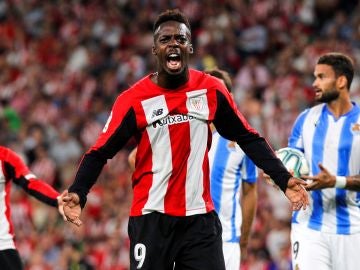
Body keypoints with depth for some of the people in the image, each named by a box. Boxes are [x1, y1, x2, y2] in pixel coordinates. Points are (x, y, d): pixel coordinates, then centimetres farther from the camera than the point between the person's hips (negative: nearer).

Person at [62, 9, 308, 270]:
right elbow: (101, 152, -4)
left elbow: (248, 138, 11)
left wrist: (283, 179, 3)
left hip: (200, 217, 2)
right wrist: (78, 193, -20)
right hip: (151, 218, -2)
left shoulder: (212, 91, 1)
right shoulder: (134, 100, -6)